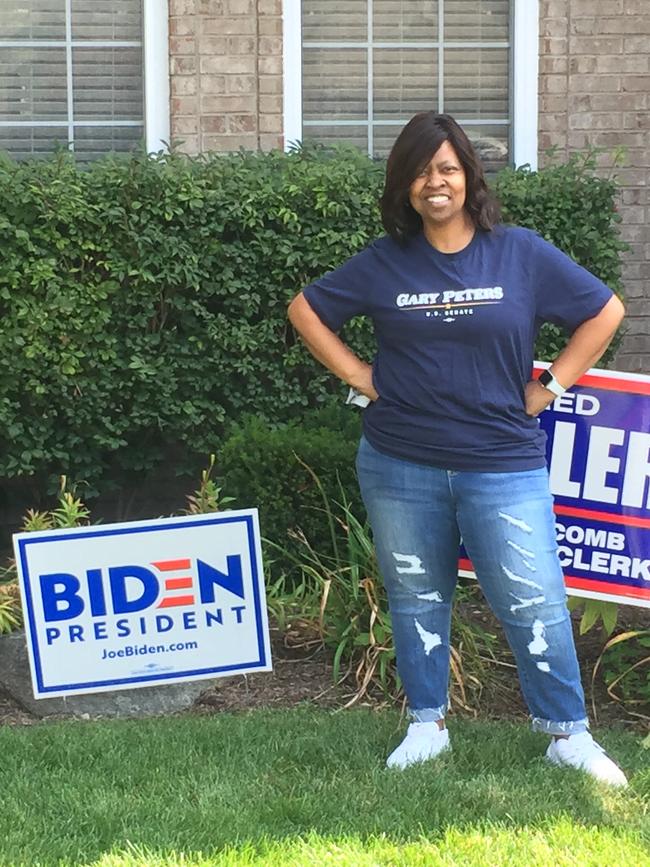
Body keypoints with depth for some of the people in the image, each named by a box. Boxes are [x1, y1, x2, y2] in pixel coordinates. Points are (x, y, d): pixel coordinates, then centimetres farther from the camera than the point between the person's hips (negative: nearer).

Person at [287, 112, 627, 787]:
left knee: (532, 603, -3)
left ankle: (568, 734, 10)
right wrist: (358, 375, 3)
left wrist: (551, 386, 0)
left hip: (503, 468, -2)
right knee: (416, 599, 11)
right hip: (400, 469, 2)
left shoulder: (521, 254, -1)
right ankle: (426, 726, 26)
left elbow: (604, 311, 5)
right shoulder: (383, 263, 3)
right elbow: (305, 310, 12)